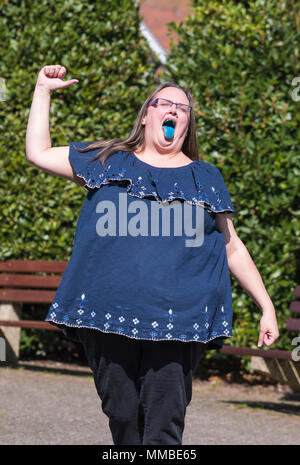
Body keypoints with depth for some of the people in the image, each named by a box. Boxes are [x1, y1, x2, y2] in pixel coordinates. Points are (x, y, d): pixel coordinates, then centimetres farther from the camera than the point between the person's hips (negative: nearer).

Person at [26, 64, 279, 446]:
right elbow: (38, 153, 18)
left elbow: (233, 248, 19)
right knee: (122, 419, 2)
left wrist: (266, 307, 16)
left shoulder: (205, 177, 17)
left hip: (177, 321, -1)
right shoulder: (108, 162, 16)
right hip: (109, 317, 1)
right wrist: (44, 89, 18)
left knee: (164, 429, -10)